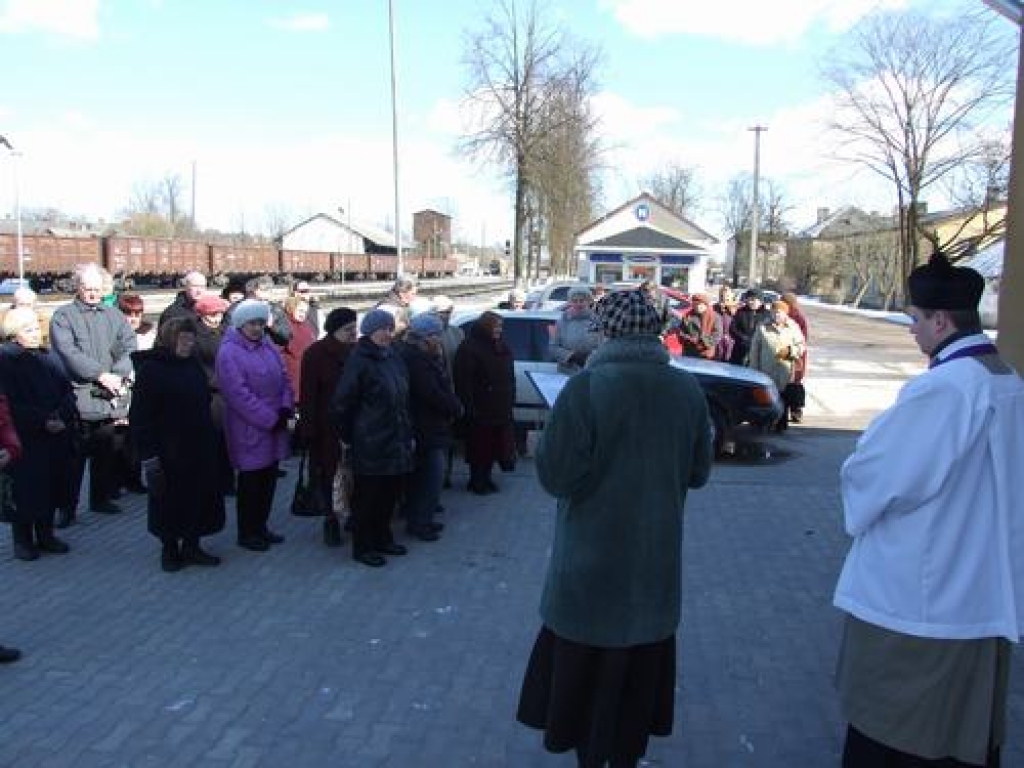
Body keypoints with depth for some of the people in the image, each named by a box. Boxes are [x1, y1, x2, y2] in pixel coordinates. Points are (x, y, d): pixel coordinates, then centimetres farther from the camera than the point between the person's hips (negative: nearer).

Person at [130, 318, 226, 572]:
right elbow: (141, 415, -14)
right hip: (169, 449, -5)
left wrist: (209, 438, 14)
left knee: (199, 496, 9)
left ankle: (191, 546, 23)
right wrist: (148, 452, -19)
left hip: (199, 447, 6)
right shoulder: (150, 368, -10)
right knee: (170, 499, 7)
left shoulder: (194, 364, 7)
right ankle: (169, 549, 22)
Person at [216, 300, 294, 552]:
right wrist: (270, 418, -18)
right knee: (250, 481, 4)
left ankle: (261, 526, 28)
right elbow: (239, 393, -20)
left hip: (275, 425, 7)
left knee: (269, 477, 14)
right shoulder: (229, 352, -14)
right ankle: (246, 533, 18)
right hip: (249, 429, -7)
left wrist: (285, 408, -6)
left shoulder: (268, 346, 9)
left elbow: (284, 378, 11)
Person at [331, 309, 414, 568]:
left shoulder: (394, 359, 10)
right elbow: (341, 403, -12)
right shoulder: (359, 362, -13)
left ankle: (382, 539, 31)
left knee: (389, 494, 15)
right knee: (367, 497, 3)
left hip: (395, 443, 7)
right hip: (369, 445, -7)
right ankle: (362, 547, 16)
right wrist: (348, 436, -5)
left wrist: (407, 434, 16)